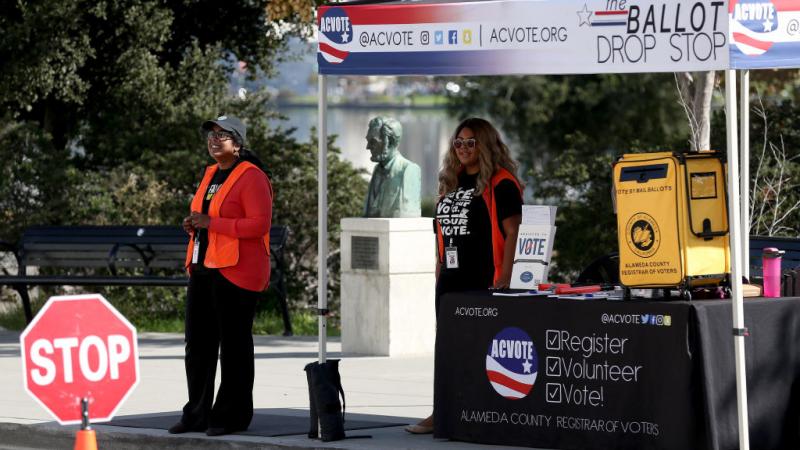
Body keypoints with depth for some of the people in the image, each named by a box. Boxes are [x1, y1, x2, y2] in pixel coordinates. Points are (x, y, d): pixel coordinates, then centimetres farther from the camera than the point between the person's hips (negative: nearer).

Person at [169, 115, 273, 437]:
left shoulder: (251, 177, -10)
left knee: (233, 344, -2)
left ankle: (233, 416, 4)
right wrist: (194, 225, 5)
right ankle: (197, 413, 16)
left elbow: (259, 224, -19)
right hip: (203, 268, 9)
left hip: (235, 271, -9)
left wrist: (210, 223, -19)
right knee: (198, 343, 9)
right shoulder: (211, 174, 17)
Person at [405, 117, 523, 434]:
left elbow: (510, 232, -11)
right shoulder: (451, 183, 17)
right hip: (450, 281, 8)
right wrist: (439, 275, 17)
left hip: (483, 281, -8)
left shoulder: (499, 184, -6)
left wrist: (503, 280, -18)